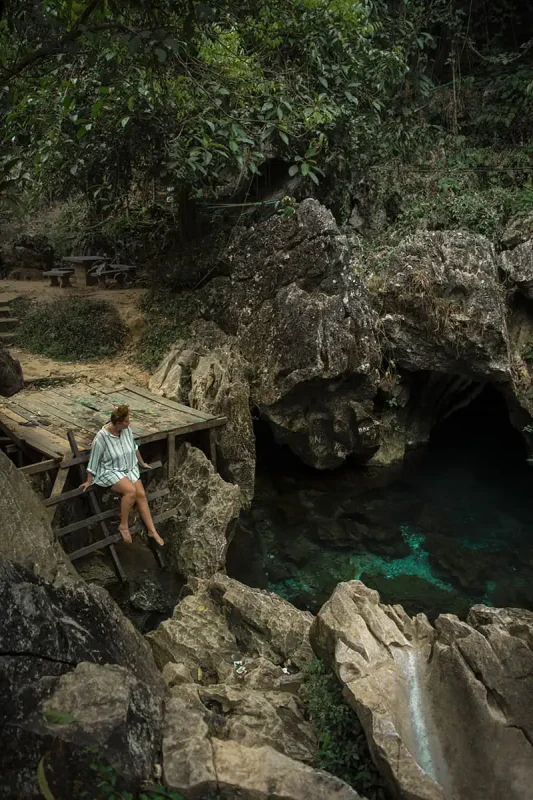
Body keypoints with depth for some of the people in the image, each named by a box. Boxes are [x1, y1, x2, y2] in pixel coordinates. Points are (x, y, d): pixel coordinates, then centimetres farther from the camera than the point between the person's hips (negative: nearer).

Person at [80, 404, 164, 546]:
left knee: (141, 494, -11)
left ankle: (152, 530, -3)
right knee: (131, 491, -29)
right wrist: (89, 481, -4)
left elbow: (134, 447, 11)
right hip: (110, 471, -6)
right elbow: (94, 461, -13)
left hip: (129, 468, 6)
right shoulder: (101, 437, -24)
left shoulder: (126, 429, -8)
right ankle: (123, 525, -10)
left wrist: (142, 463, 22)